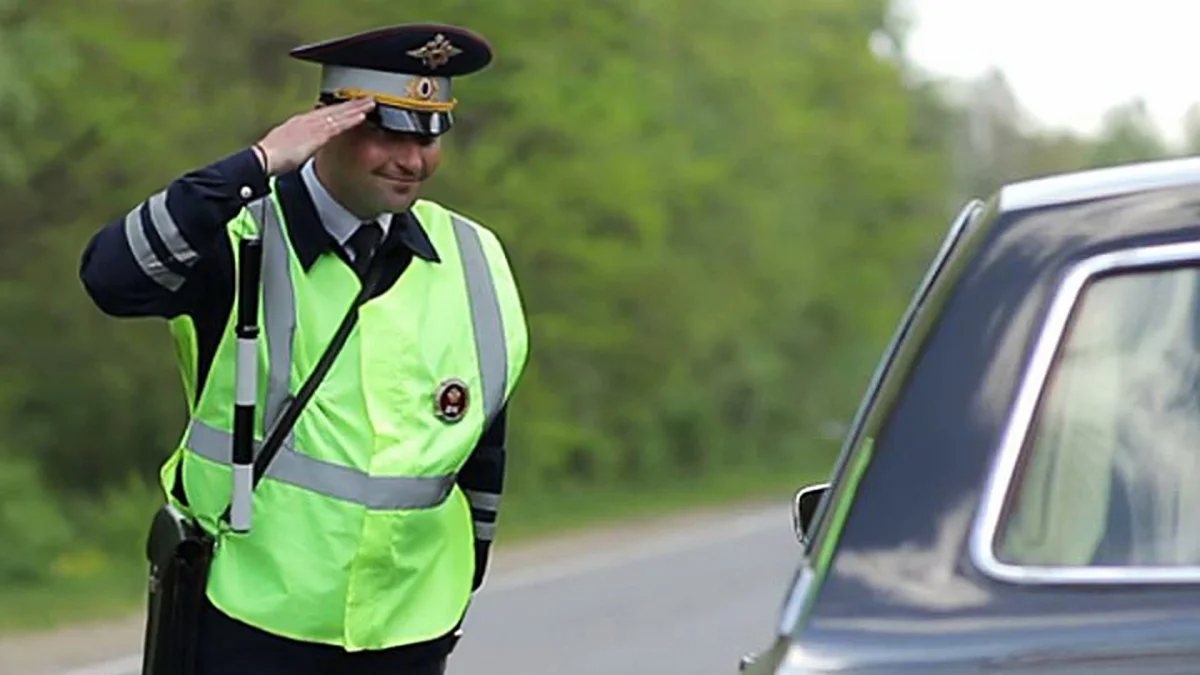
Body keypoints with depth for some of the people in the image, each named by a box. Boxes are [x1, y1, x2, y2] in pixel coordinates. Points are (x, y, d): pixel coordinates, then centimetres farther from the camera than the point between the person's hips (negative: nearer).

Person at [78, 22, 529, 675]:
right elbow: (111, 277, -28)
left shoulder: (473, 262, 4)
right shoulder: (241, 239, -8)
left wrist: (462, 586, 18)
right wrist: (258, 165, -28)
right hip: (250, 622, -4)